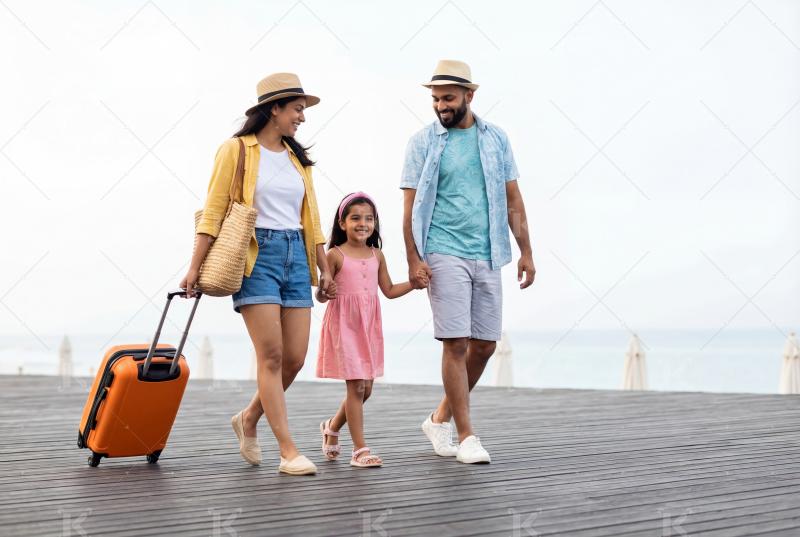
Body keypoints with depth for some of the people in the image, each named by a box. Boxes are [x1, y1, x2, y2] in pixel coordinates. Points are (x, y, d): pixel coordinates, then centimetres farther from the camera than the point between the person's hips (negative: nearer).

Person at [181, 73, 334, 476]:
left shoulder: (298, 158, 17)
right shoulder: (237, 150, -1)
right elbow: (213, 212, -5)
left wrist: (324, 269, 14)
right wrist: (195, 268, -11)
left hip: (296, 257, 6)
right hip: (256, 255, -6)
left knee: (295, 357, 1)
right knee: (271, 355, -9)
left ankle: (249, 419, 26)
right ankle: (288, 452, -6)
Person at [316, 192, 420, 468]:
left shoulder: (377, 256, 9)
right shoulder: (335, 255, -5)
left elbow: (389, 290, 14)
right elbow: (321, 295, -4)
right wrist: (326, 292, -27)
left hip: (369, 327, 5)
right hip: (344, 325, -5)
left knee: (366, 388, 9)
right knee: (356, 386, -9)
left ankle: (332, 426, 33)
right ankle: (360, 449, -2)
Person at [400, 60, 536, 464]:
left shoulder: (496, 139, 9)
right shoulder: (423, 142, 1)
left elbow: (513, 200, 11)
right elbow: (410, 206, -1)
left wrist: (526, 252, 5)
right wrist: (413, 259, -11)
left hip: (487, 256, 4)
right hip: (444, 256, -4)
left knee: (484, 344, 6)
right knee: (456, 343, -7)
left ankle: (441, 418, 24)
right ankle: (466, 437, -1)